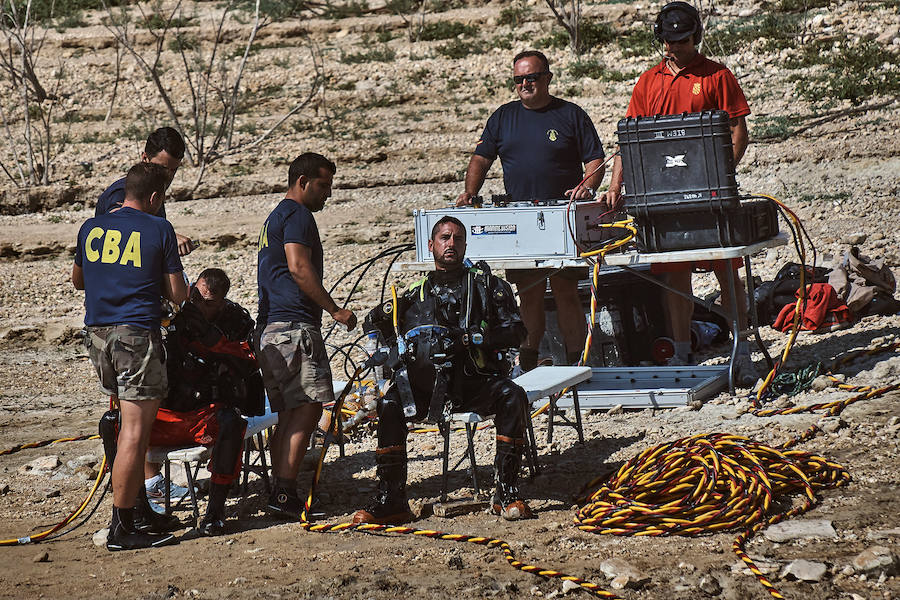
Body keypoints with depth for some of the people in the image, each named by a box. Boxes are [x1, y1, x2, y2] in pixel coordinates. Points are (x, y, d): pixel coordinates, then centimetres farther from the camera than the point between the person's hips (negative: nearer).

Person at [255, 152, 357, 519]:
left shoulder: (275, 217, 28)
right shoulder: (297, 215, -5)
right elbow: (299, 267, -17)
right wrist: (335, 310, -14)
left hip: (269, 329, 11)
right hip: (294, 326, -11)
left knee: (288, 414, 9)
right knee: (307, 407, -14)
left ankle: (281, 494, 6)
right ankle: (284, 493, -21)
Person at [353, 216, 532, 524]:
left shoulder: (485, 284, 17)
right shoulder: (417, 294, 24)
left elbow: (515, 331, 5)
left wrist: (470, 338, -10)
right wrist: (384, 315, 2)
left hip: (475, 381, -1)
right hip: (426, 381, 1)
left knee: (512, 396, -31)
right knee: (389, 404, -27)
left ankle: (506, 493, -26)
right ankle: (391, 500, -23)